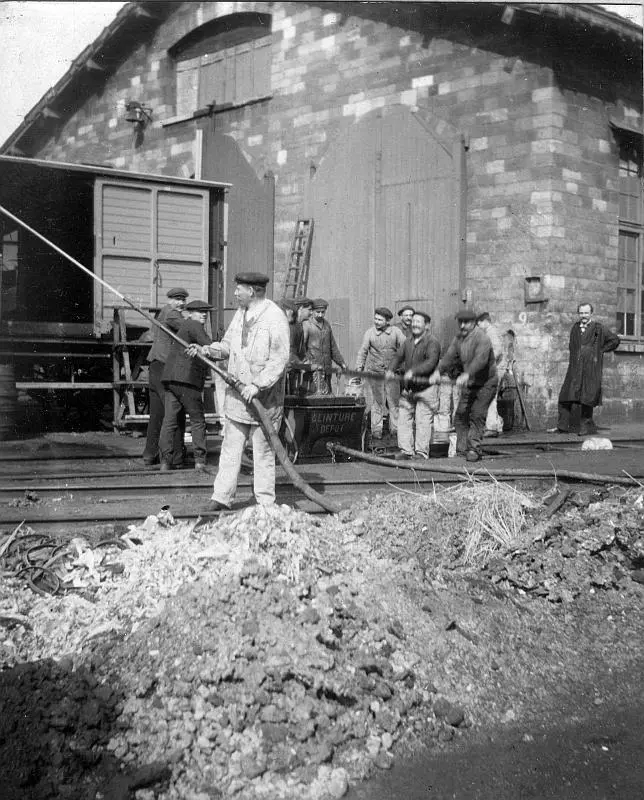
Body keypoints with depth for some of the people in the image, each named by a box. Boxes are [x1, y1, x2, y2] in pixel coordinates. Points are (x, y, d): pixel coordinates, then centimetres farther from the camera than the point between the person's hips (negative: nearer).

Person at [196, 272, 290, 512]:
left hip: (264, 398, -7)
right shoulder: (240, 313, 12)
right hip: (237, 394, 7)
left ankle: (265, 503, 13)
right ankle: (221, 497, 16)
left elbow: (280, 359, -18)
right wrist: (208, 349, 1)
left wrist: (257, 385, -24)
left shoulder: (275, 317, -13)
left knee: (263, 452, 3)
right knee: (230, 448, 9)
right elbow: (228, 344, 20)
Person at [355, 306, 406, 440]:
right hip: (374, 372, 0)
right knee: (376, 402, 1)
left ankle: (395, 429, 10)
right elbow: (363, 351, 6)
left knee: (394, 401, 2)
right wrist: (359, 367, -3)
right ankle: (376, 430, 7)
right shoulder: (370, 333, 4)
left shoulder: (396, 332, 3)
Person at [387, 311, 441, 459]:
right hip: (407, 389, 6)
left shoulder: (432, 342, -7)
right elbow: (398, 357, 9)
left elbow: (431, 362, -21)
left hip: (426, 387, -6)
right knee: (403, 419, 4)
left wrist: (413, 372, -31)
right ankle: (405, 450, 11)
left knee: (423, 421, -5)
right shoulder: (408, 342, 16)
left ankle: (421, 452, 2)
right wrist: (391, 370, -12)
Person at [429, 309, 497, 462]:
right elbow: (449, 357, -4)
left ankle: (474, 450, -8)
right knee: (460, 415, 1)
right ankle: (461, 451, 7)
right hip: (469, 385, 7)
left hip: (486, 383, -7)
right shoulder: (458, 339, 6)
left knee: (477, 415, -15)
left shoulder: (481, 338, -18)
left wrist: (466, 375, -48)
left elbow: (480, 359, -33)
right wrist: (438, 371, -23)